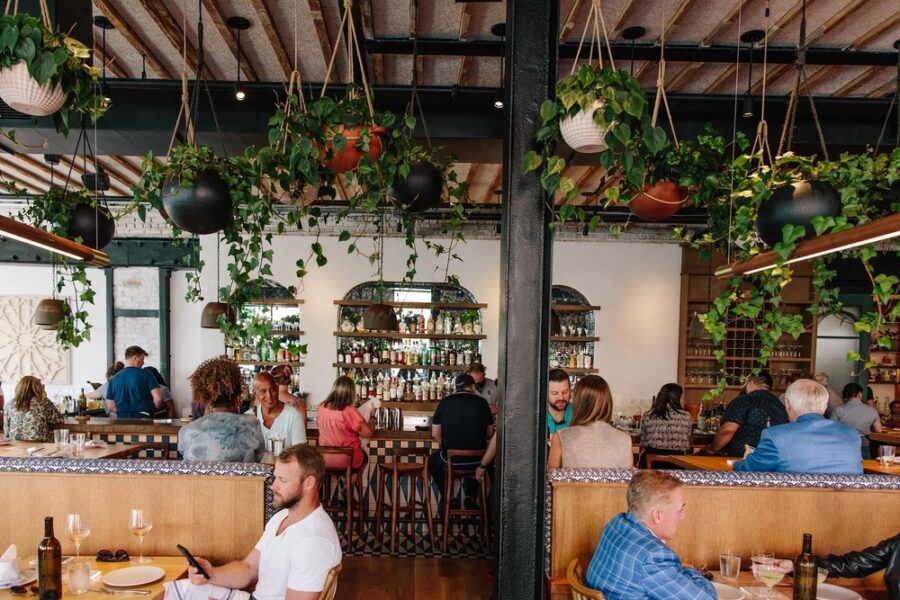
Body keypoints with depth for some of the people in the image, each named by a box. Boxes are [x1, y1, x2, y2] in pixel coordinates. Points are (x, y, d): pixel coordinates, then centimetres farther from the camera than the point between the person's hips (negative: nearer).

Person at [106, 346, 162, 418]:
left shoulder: (113, 379, 5)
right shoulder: (145, 374, -6)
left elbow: (111, 407, 8)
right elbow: (158, 398, -11)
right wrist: (151, 410, 7)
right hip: (143, 419, -4)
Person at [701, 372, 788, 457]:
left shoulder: (743, 401, -10)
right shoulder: (781, 405, 9)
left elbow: (727, 431, -20)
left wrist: (712, 449, -5)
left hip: (740, 457, -7)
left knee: (702, 453, 3)